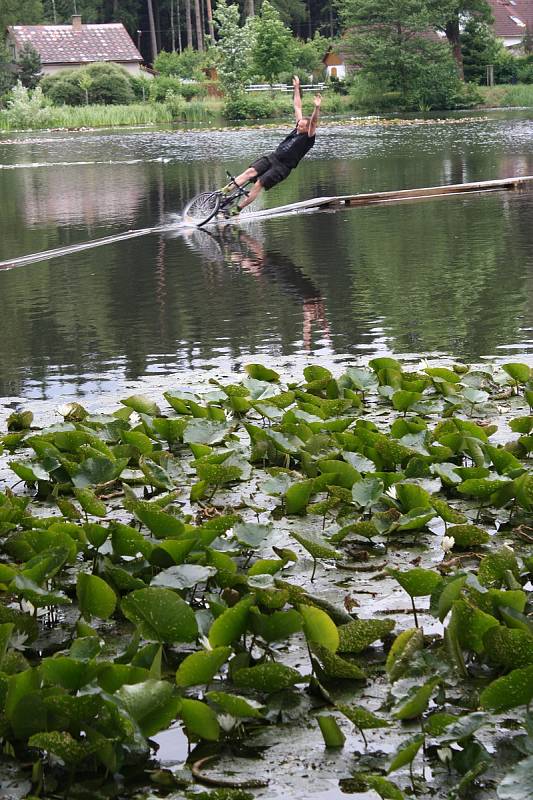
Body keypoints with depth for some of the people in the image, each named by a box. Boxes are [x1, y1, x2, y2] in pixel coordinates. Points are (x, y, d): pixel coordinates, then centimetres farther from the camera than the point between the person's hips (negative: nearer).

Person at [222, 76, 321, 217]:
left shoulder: (308, 137, -6)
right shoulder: (297, 130, 14)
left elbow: (313, 122, -24)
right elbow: (297, 107, 18)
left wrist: (317, 108, -40)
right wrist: (296, 88, 23)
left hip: (282, 167, -7)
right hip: (272, 157, 7)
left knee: (258, 184, -17)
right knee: (251, 171, -16)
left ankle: (238, 209, -15)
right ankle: (226, 189, -25)